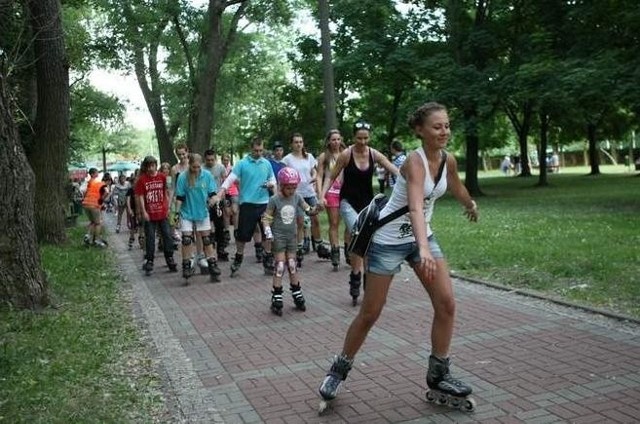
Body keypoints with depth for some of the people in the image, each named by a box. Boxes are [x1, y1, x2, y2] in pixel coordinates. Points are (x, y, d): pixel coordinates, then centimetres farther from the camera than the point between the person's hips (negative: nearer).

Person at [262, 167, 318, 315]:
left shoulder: (297, 197, -2)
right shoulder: (274, 200, -12)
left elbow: (308, 210, 3)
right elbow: (266, 218, -8)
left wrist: (315, 209, -18)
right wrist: (268, 231, -21)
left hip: (292, 236, 4)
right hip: (278, 237, -4)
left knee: (293, 266, 11)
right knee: (280, 267, -5)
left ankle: (297, 296, 22)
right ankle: (276, 300, 3)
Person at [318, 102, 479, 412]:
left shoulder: (448, 160, -2)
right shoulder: (415, 161, -25)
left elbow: (456, 187, 23)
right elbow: (415, 207, -42)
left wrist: (471, 205, 42)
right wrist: (424, 249, -57)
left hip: (421, 236, 7)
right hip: (389, 239, -7)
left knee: (446, 303, -4)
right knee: (370, 313, 1)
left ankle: (438, 375, 12)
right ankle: (339, 369, 22)